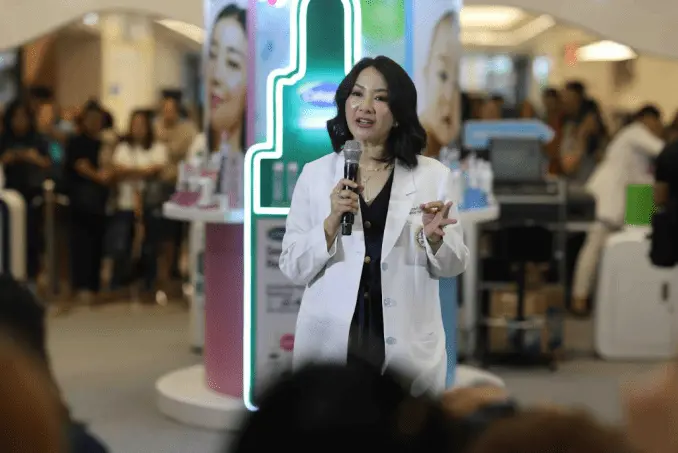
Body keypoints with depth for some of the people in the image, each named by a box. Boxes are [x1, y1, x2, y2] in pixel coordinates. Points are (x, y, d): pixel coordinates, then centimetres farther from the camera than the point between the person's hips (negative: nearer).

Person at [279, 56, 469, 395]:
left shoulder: (433, 175, -1)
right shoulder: (314, 174, 1)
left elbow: (454, 266, 5)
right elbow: (292, 268, -1)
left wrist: (434, 238, -15)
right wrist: (331, 223, -17)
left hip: (406, 349, 0)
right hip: (329, 343, 0)